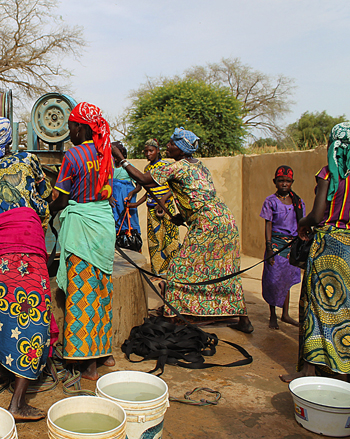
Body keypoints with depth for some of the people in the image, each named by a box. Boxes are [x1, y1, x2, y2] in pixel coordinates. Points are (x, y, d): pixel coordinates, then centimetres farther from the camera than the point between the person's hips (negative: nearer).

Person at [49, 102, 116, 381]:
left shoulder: (73, 155, -11)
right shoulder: (105, 154, 8)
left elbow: (63, 201, -8)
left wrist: (45, 209, 13)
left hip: (81, 223, -7)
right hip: (106, 222, 7)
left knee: (81, 290, 0)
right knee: (102, 289, 15)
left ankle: (89, 363, 6)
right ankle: (105, 351, 25)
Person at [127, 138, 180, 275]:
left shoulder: (166, 165, -5)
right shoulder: (147, 168, 13)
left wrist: (163, 199, -22)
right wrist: (136, 204, 11)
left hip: (166, 207, -6)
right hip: (151, 208, 6)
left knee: (169, 237, -6)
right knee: (154, 239, 6)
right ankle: (158, 271, 14)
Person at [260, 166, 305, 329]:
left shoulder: (298, 202, 7)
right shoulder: (271, 201, -4)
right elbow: (268, 225, -5)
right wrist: (269, 248, -11)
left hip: (293, 244, 4)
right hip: (276, 243, -4)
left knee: (287, 279, 12)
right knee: (274, 278, -2)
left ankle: (285, 314, 24)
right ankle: (272, 316, 12)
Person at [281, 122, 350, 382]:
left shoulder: (328, 174, -8)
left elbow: (317, 215, -13)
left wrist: (303, 224, 9)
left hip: (329, 242, -4)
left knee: (319, 300, 1)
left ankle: (311, 367, 4)